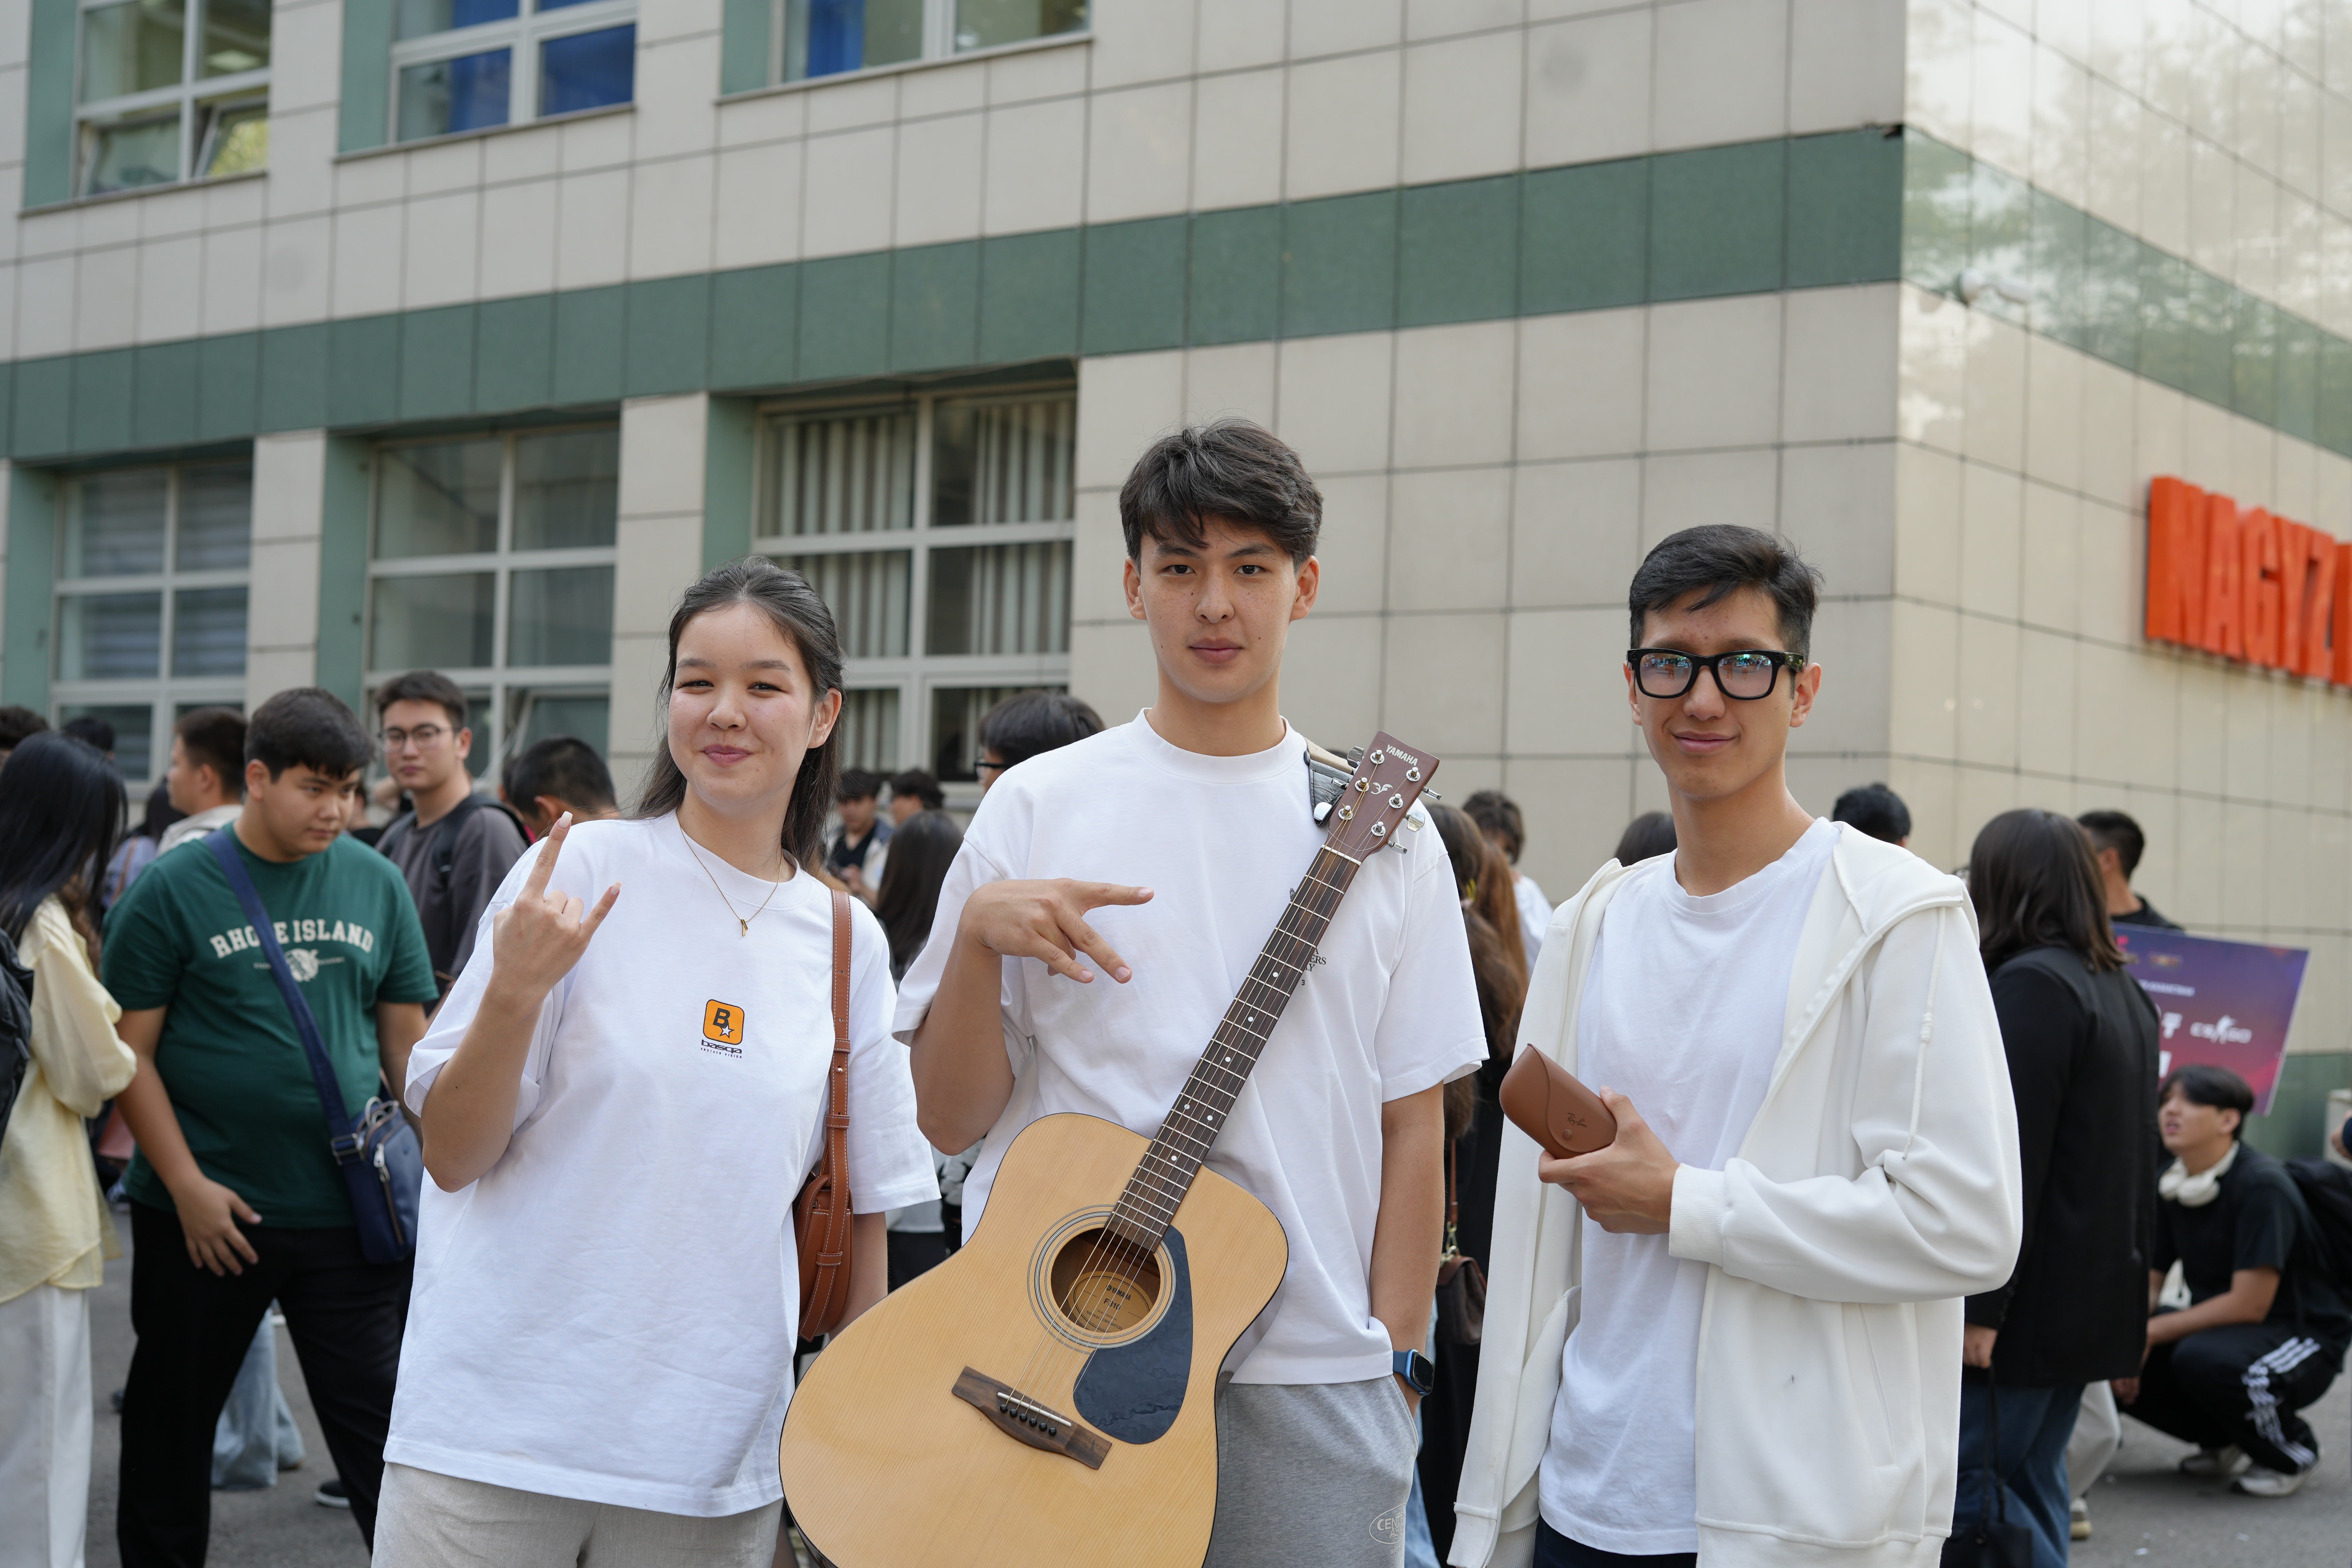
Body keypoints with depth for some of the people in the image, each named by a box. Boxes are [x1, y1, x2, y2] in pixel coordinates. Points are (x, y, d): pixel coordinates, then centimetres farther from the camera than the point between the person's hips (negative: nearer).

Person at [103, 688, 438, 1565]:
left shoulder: (376, 884, 6)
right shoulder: (175, 889, -4)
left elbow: (407, 1039, 11)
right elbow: (131, 1050, -5)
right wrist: (188, 1186, -11)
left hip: (348, 1211, 2)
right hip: (205, 1212, -1)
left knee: (380, 1423, 1)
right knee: (171, 1425, 12)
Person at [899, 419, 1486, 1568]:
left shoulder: (1379, 835, 5)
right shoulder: (1037, 807, 3)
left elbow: (1414, 1121, 6)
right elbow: (950, 1118, 3)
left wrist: (1397, 1363, 0)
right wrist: (978, 936, -12)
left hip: (1307, 1384, 1)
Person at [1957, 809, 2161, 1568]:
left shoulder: (2031, 984, -15)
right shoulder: (2125, 991, 15)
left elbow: (2012, 1157, -20)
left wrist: (1982, 1305, -20)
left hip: (2032, 1297, -9)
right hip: (2099, 1292, 9)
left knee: (1967, 1482, -5)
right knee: (2032, 1481, 14)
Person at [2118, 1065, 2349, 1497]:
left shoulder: (2261, 1186, -22)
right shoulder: (2169, 1185, 1)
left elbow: (2251, 1304, -25)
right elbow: (2147, 1283, 5)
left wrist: (2154, 1331, -21)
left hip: (2301, 1338, -7)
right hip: (2222, 1328, 7)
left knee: (2201, 1359, -38)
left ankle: (2293, 1449, -7)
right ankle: (2226, 1441, 10)